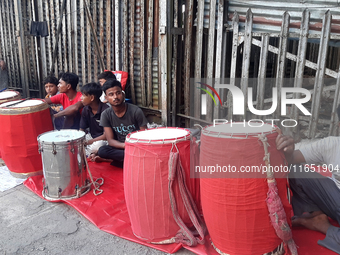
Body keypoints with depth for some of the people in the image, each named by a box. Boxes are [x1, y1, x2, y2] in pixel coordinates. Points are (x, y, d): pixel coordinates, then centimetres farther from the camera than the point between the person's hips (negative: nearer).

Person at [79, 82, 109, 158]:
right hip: (91, 137, 7)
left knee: (97, 146, -37)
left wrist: (87, 142, -24)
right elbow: (81, 130, 3)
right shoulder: (86, 110, 0)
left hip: (103, 139, -6)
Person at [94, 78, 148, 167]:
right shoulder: (106, 115, -5)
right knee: (102, 151, -29)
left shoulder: (136, 111, -12)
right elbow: (110, 140, -9)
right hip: (119, 147, 3)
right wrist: (125, 145, -28)